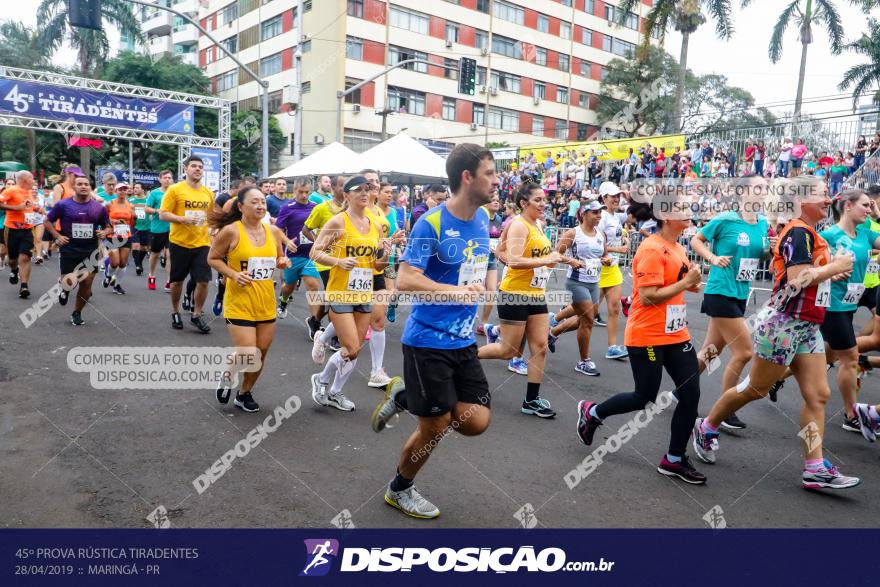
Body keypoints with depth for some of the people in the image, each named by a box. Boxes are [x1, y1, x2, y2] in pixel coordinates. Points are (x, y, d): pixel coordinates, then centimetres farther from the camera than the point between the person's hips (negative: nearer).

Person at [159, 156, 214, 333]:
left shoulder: (208, 193, 6)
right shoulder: (175, 189, -6)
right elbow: (163, 214, -8)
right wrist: (183, 219, -22)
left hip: (202, 244, 3)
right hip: (179, 243, -3)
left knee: (203, 281, -3)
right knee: (177, 280, 10)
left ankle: (197, 315, 14)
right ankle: (175, 312, 31)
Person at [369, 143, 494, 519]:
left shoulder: (482, 218, 6)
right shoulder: (430, 224, -17)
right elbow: (405, 281, -23)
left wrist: (479, 288, 9)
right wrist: (455, 291, -29)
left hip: (464, 340, 7)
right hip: (428, 340, -7)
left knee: (476, 423, 3)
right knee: (435, 427, 3)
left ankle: (404, 397, 24)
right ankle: (399, 490, 31)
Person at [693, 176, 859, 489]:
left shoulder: (808, 233, 14)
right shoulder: (800, 232, -16)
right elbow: (797, 278, -28)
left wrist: (831, 271, 10)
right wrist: (836, 266, -14)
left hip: (807, 328, 9)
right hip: (784, 323, -9)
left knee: (818, 395, 4)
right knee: (756, 388, 4)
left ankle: (815, 469, 8)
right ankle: (706, 427, 23)